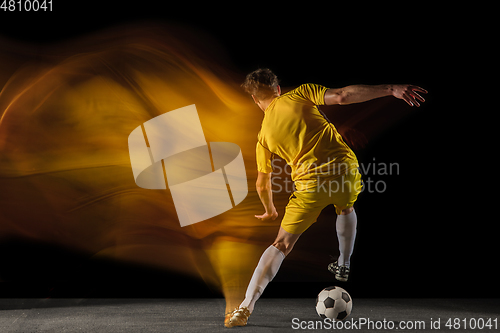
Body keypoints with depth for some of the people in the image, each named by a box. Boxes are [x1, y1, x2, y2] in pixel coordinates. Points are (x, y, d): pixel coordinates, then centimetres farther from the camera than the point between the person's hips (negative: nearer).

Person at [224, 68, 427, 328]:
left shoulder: (264, 134, 11)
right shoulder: (300, 94, 8)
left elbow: (262, 184, 14)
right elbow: (342, 96, -6)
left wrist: (269, 211, 33)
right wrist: (391, 89, -5)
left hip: (311, 184, -1)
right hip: (345, 166, 1)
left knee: (281, 245, 7)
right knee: (346, 209, 36)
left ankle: (245, 308, 2)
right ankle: (343, 267, 49)